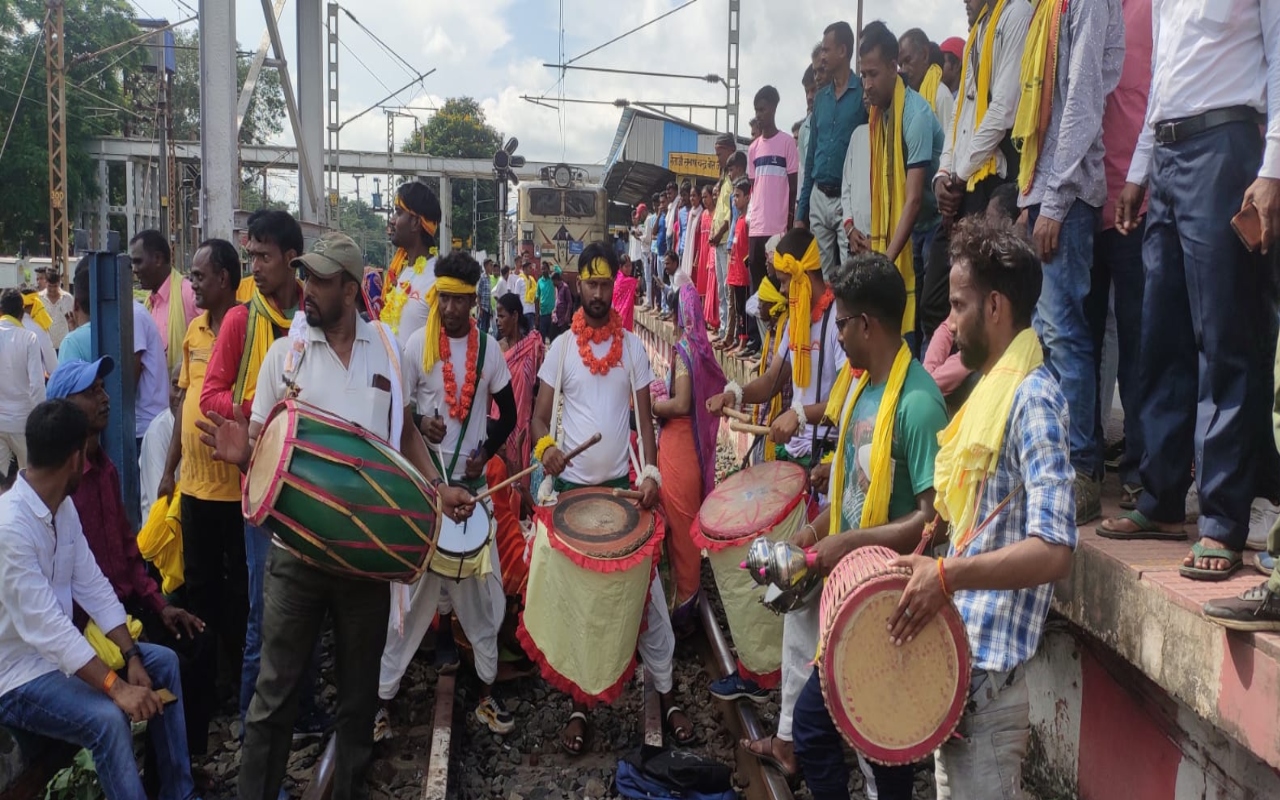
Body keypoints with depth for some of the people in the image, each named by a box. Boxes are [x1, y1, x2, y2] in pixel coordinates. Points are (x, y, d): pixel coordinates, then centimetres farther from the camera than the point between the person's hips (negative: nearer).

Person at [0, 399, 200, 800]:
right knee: (108, 718, -30)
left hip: (63, 651, 9)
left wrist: (131, 658, -7)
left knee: (163, 661, 6)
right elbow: (45, 627, -33)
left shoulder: (64, 507, 1)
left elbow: (93, 588, 2)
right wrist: (117, 687, -35)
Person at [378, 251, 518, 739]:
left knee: (481, 589, 9)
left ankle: (487, 692, 24)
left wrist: (486, 452, -7)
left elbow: (508, 412, 9)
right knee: (411, 591, 2)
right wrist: (420, 423, -22)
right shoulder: (416, 345, -5)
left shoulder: (489, 348, 1)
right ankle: (384, 697, 14)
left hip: (473, 484, 2)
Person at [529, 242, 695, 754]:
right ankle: (579, 702, 21)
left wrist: (650, 471, -14)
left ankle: (666, 693, 16)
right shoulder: (562, 347, 1)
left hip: (622, 483, 0)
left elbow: (643, 417, 2)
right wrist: (546, 446, -23)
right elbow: (540, 415, -1)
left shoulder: (633, 346, 3)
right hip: (572, 486, 0)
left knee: (648, 587, 2)